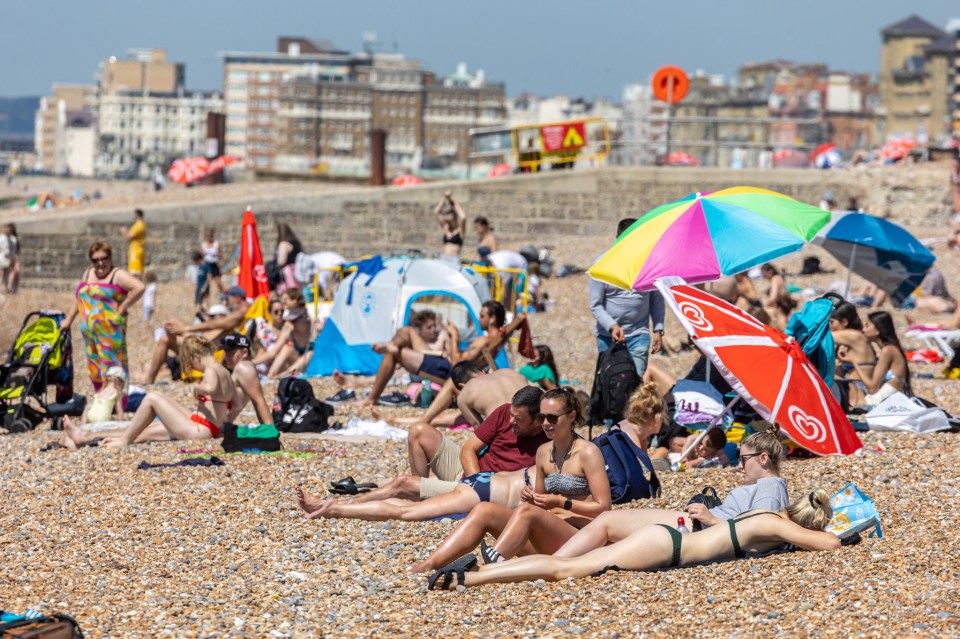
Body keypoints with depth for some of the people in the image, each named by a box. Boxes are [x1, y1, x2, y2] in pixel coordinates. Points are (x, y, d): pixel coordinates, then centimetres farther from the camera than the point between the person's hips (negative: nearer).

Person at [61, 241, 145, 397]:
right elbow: (78, 297, 27)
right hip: (88, 331, 8)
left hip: (110, 331, -8)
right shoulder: (88, 274, 17)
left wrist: (122, 308, -16)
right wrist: (69, 319, 23)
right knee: (95, 371, 10)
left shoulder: (118, 275, -7)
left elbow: (139, 288, -20)